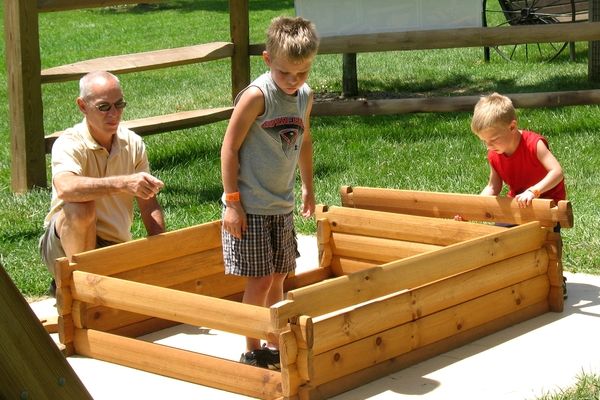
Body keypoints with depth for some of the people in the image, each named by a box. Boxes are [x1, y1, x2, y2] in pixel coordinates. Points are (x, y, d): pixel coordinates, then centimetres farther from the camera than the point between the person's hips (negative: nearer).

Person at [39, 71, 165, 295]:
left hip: (114, 248, 5)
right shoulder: (69, 144, -17)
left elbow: (149, 205, 2)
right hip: (65, 243, -5)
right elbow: (66, 188, -40)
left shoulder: (132, 143, 0)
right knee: (81, 207, -35)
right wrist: (123, 182, -50)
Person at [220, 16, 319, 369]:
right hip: (250, 207, -7)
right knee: (260, 280, -4)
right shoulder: (257, 96, -19)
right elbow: (230, 147, -15)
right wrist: (232, 200, -15)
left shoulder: (305, 97, 2)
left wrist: (309, 188, 25)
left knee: (278, 278, 14)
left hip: (283, 206, 7)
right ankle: (253, 351, 11)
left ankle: (274, 346, 26)